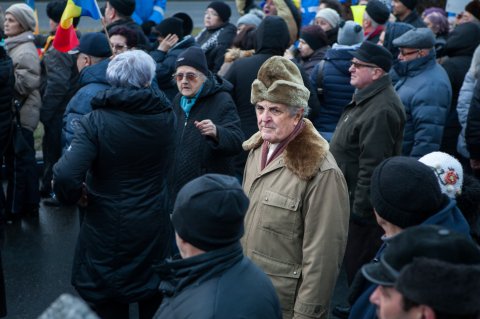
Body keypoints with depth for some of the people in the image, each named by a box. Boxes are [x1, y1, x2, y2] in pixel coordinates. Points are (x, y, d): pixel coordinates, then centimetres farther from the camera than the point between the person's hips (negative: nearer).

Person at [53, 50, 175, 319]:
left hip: (107, 229, -2)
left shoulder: (96, 121, -17)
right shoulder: (166, 117, -7)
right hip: (154, 228, 3)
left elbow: (65, 176, -27)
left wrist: (74, 195, -7)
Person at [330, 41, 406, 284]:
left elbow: (372, 166, -27)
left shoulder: (381, 110, -25)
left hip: (362, 205, -10)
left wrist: (359, 210, -23)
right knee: (351, 265, 21)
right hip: (352, 200, 10)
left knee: (358, 269, 2)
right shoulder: (366, 98, 10)